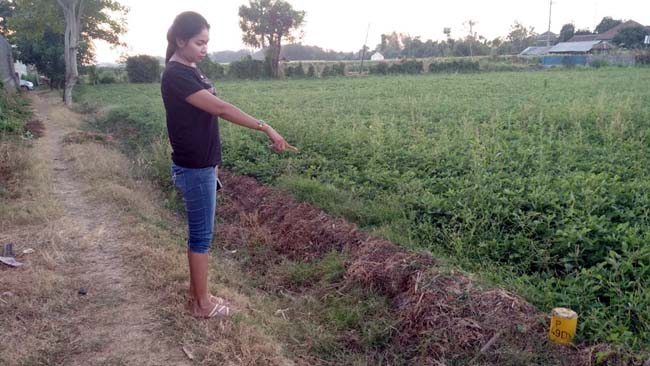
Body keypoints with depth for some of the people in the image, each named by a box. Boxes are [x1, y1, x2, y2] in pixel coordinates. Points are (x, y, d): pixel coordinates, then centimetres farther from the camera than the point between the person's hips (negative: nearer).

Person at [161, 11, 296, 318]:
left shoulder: (190, 70, 11)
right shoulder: (176, 76, -19)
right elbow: (221, 108, -26)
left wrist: (211, 163, 17)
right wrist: (266, 128, -26)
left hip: (201, 165, 9)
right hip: (194, 169, -9)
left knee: (199, 230, 17)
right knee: (202, 233, 1)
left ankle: (196, 290, 31)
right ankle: (203, 304, 14)